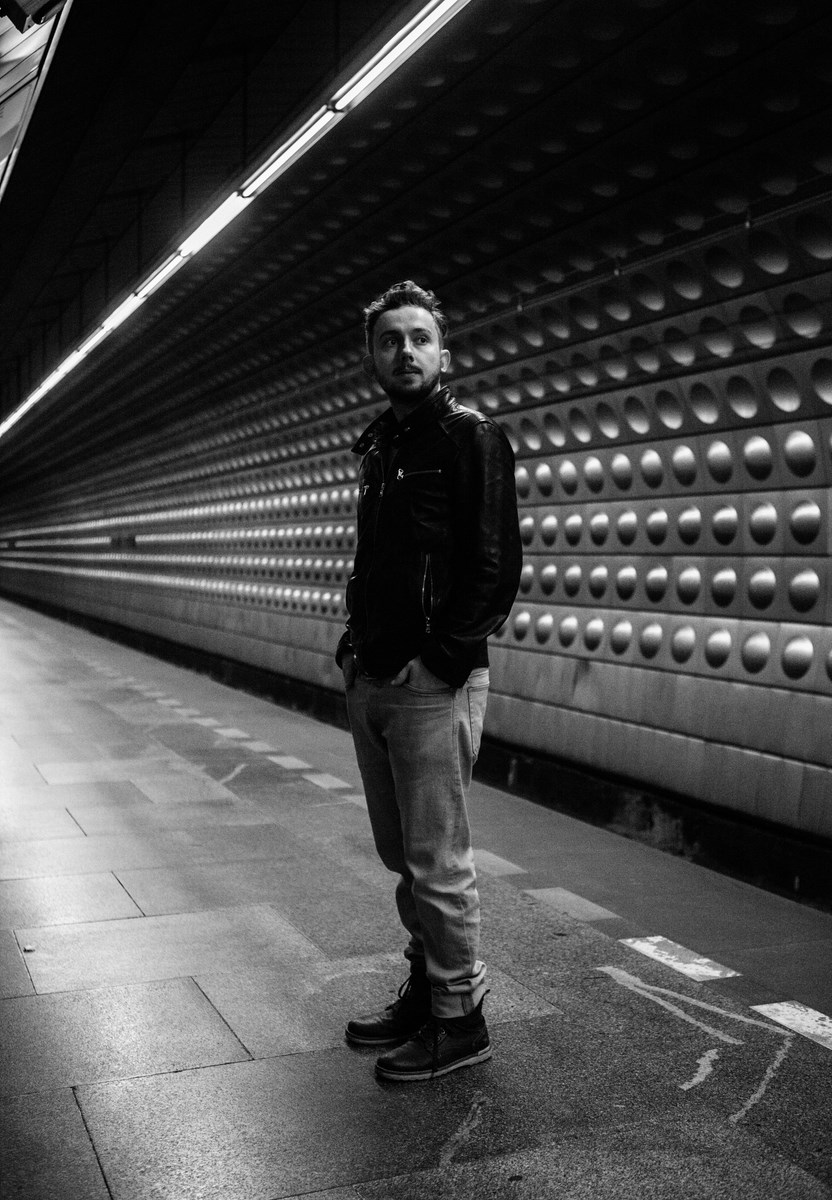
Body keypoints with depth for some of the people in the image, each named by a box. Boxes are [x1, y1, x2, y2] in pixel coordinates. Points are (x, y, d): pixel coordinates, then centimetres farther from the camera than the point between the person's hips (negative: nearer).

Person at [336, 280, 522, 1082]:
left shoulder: (471, 438, -7)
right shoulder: (379, 445, 16)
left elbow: (496, 567, -15)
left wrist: (442, 658, -17)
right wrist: (355, 644, 11)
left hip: (432, 685, -8)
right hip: (371, 683, 8)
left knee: (436, 862, 0)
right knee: (401, 855, 17)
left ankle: (460, 1019, 15)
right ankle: (425, 989, 32)